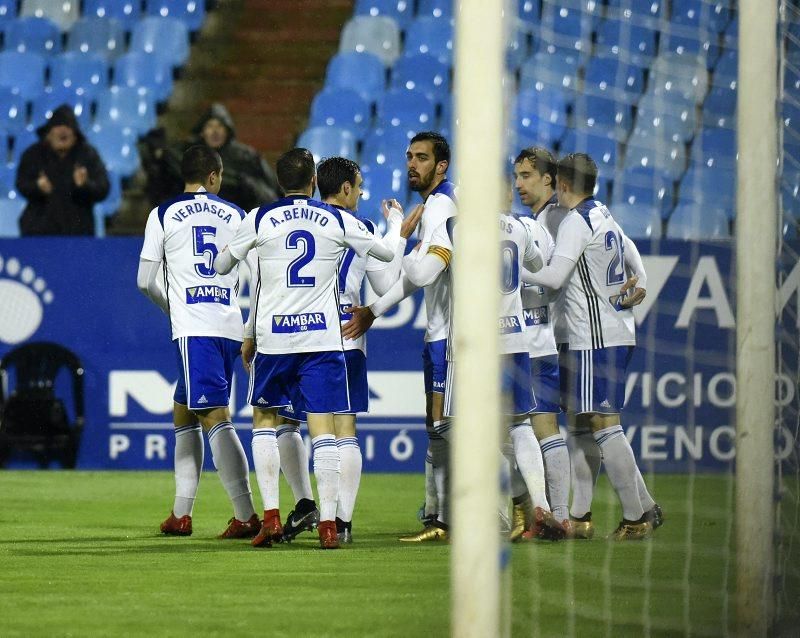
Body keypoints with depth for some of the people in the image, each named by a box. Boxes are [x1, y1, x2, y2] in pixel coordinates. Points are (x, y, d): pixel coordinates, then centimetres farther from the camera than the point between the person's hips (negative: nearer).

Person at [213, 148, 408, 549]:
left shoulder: (259, 220, 0)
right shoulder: (338, 220, 2)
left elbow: (221, 266, 12)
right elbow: (387, 252, 14)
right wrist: (396, 222, 35)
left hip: (273, 337, 0)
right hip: (323, 337, 0)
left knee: (264, 418, 16)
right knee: (323, 429, 0)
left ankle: (270, 514, 4)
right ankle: (328, 523, -6)